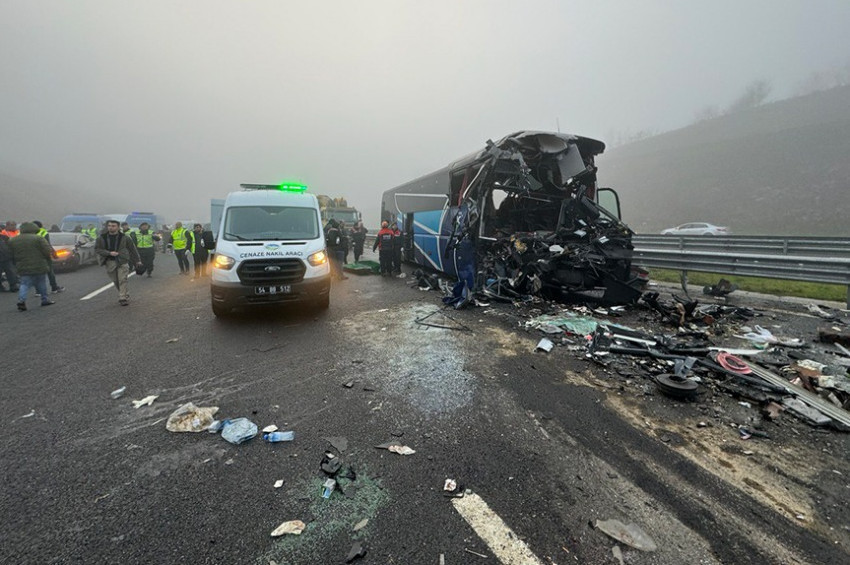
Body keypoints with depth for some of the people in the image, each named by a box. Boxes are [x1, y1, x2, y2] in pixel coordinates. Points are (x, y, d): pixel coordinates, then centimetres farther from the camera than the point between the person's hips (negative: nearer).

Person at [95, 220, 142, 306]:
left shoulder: (124, 238, 0)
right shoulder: (102, 238, 4)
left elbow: (132, 249, 8)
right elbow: (97, 249, 2)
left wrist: (137, 260, 12)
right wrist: (109, 253, -14)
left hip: (122, 261, -3)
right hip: (109, 262, 3)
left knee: (122, 280, -10)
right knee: (115, 281, 8)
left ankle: (123, 298, -10)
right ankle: (126, 295, 22)